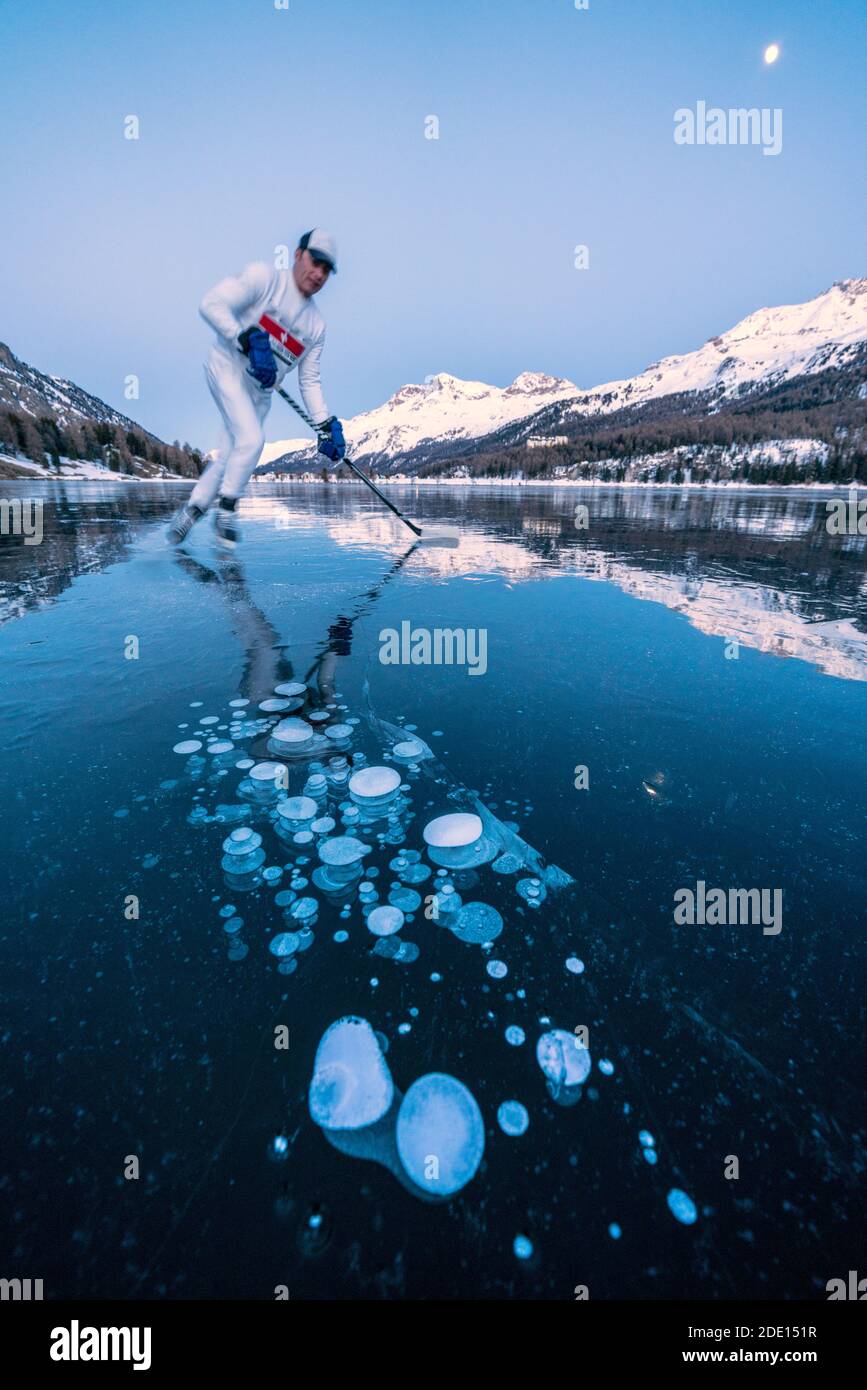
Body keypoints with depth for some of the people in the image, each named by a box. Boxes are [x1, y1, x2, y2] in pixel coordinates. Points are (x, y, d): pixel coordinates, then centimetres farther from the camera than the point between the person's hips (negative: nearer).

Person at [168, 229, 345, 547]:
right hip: (228, 368, -6)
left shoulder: (316, 324, 8)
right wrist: (248, 340, -30)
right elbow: (211, 303, -17)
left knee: (229, 455, 3)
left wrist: (326, 425, -3)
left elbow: (309, 381, 8)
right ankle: (225, 509, -4)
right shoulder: (265, 276, -9)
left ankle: (191, 510, 19)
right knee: (251, 440, -22)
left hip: (260, 391, 6)